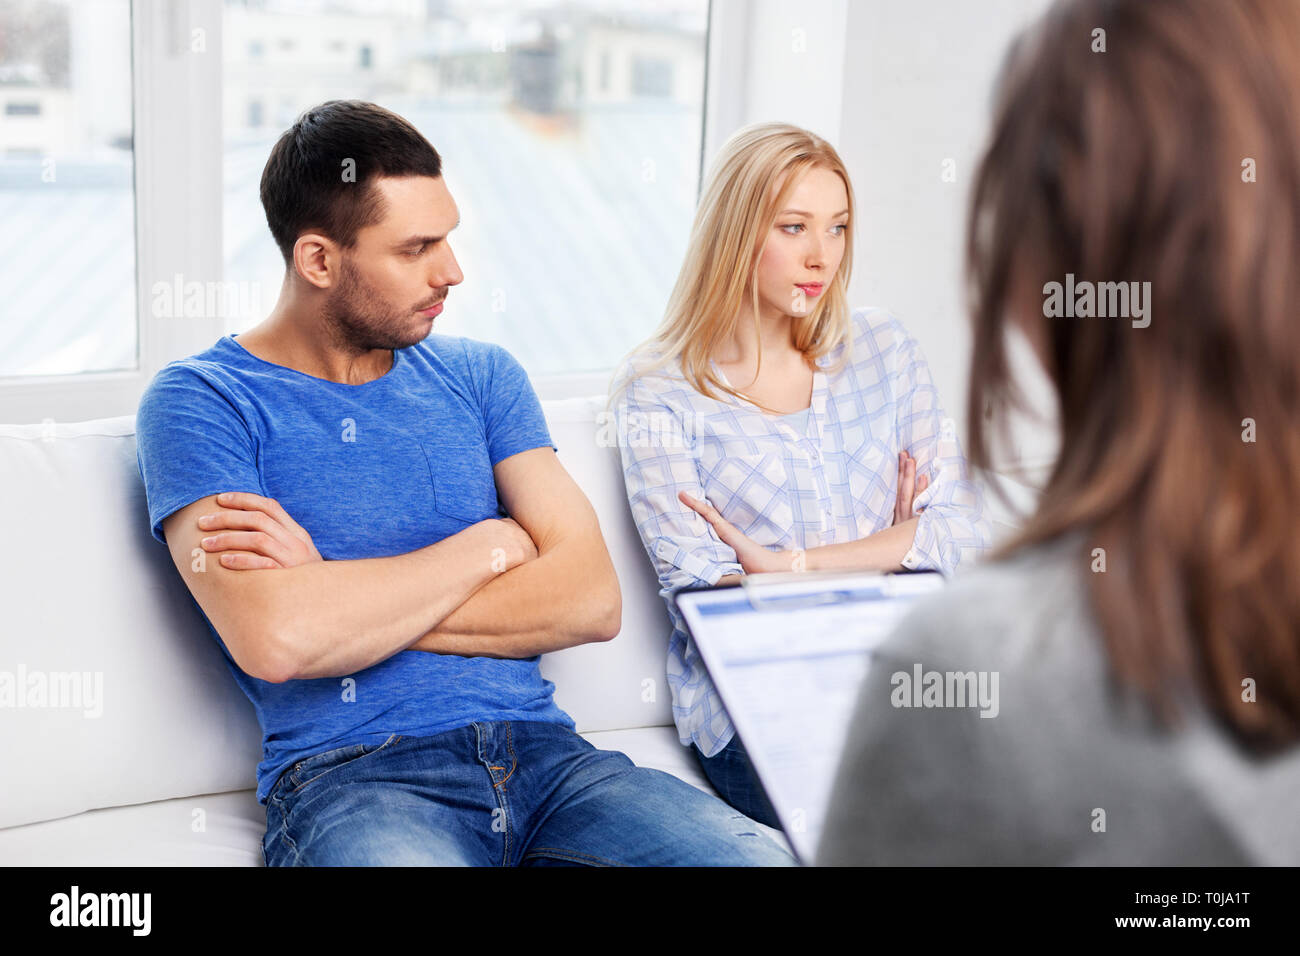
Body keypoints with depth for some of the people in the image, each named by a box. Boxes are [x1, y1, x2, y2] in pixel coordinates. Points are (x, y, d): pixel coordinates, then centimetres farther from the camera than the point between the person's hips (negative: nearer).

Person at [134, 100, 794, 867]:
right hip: (351, 775, -4)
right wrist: (492, 545, -2)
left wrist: (337, 597, -7)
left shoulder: (480, 375, 15)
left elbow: (593, 600, 3)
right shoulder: (201, 400, 1)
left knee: (765, 857, -23)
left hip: (541, 748, 4)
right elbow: (274, 640, -17)